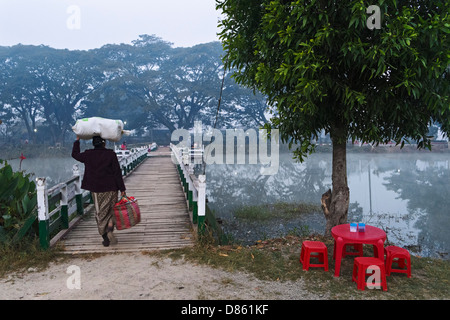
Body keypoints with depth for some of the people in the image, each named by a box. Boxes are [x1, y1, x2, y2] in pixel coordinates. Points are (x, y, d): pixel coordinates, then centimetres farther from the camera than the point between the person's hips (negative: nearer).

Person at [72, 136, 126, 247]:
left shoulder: (88, 155, 0)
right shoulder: (111, 154, -8)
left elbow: (75, 154, 22)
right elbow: (117, 173, -9)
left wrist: (77, 140, 33)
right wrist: (122, 189, -5)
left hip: (96, 190, 2)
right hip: (110, 189, -2)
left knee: (100, 213, 12)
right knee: (111, 211, 12)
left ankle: (105, 238, 13)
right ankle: (110, 229, -14)